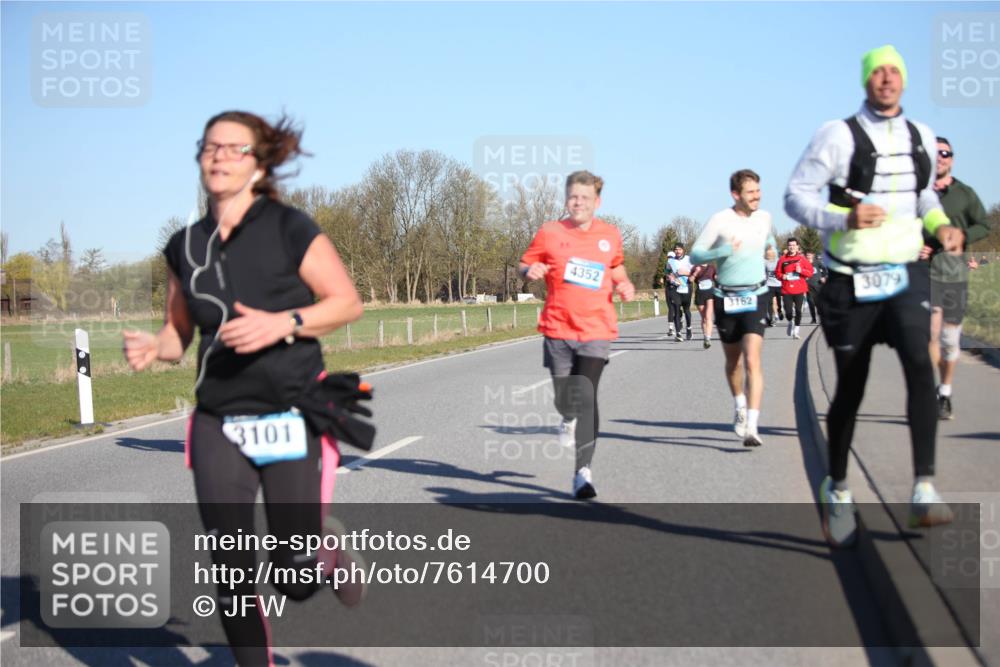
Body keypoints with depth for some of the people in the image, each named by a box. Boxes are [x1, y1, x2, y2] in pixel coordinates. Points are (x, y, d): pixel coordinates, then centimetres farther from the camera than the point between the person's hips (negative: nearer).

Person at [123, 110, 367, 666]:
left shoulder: (290, 229, -6)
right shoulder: (185, 246, 7)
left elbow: (348, 302, -5)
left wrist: (283, 323, -20)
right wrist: (154, 347, -6)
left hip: (293, 420, -4)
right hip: (218, 425, 4)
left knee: (296, 579, -1)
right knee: (233, 576, 0)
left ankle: (332, 546, 35)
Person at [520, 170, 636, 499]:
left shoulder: (610, 235, 5)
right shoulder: (550, 233, -1)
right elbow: (526, 264, 9)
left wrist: (624, 284, 4)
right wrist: (531, 271, -14)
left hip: (596, 330, -1)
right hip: (558, 329, 1)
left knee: (586, 398, -13)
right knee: (563, 398, 8)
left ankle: (583, 472, -10)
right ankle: (570, 419, 47)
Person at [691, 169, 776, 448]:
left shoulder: (764, 217, 4)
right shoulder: (720, 220, -8)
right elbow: (695, 255, -8)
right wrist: (723, 251, -22)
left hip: (755, 296, 0)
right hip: (725, 298, 0)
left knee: (752, 360, -16)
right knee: (733, 362, 15)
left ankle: (752, 427, -22)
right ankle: (740, 405, 44)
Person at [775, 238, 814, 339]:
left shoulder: (802, 258, 4)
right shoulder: (783, 259, 4)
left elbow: (810, 271, 3)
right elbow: (777, 272, 10)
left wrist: (801, 271, -13)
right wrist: (782, 276, -10)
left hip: (799, 290, 0)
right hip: (786, 290, 0)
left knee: (798, 310, -5)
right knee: (788, 311, -5)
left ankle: (796, 330, 8)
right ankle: (790, 322, 29)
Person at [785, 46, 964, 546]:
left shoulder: (921, 138, 9)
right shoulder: (838, 135, -7)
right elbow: (795, 197, -9)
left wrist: (941, 225, 5)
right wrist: (844, 218, -26)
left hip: (906, 275, 3)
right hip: (852, 281, -3)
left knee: (920, 364, -22)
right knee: (850, 389, 6)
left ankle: (924, 491, -24)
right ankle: (837, 489, 28)